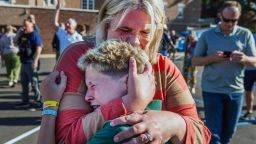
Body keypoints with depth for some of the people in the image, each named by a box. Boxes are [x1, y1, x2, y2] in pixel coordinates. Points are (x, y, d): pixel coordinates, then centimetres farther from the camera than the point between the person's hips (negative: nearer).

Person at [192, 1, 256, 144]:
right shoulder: (207, 35, -2)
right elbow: (195, 60, 0)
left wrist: (244, 58, -21)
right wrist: (212, 58, -19)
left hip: (236, 90, 2)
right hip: (212, 90, -2)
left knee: (229, 132, 16)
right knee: (214, 132, 1)